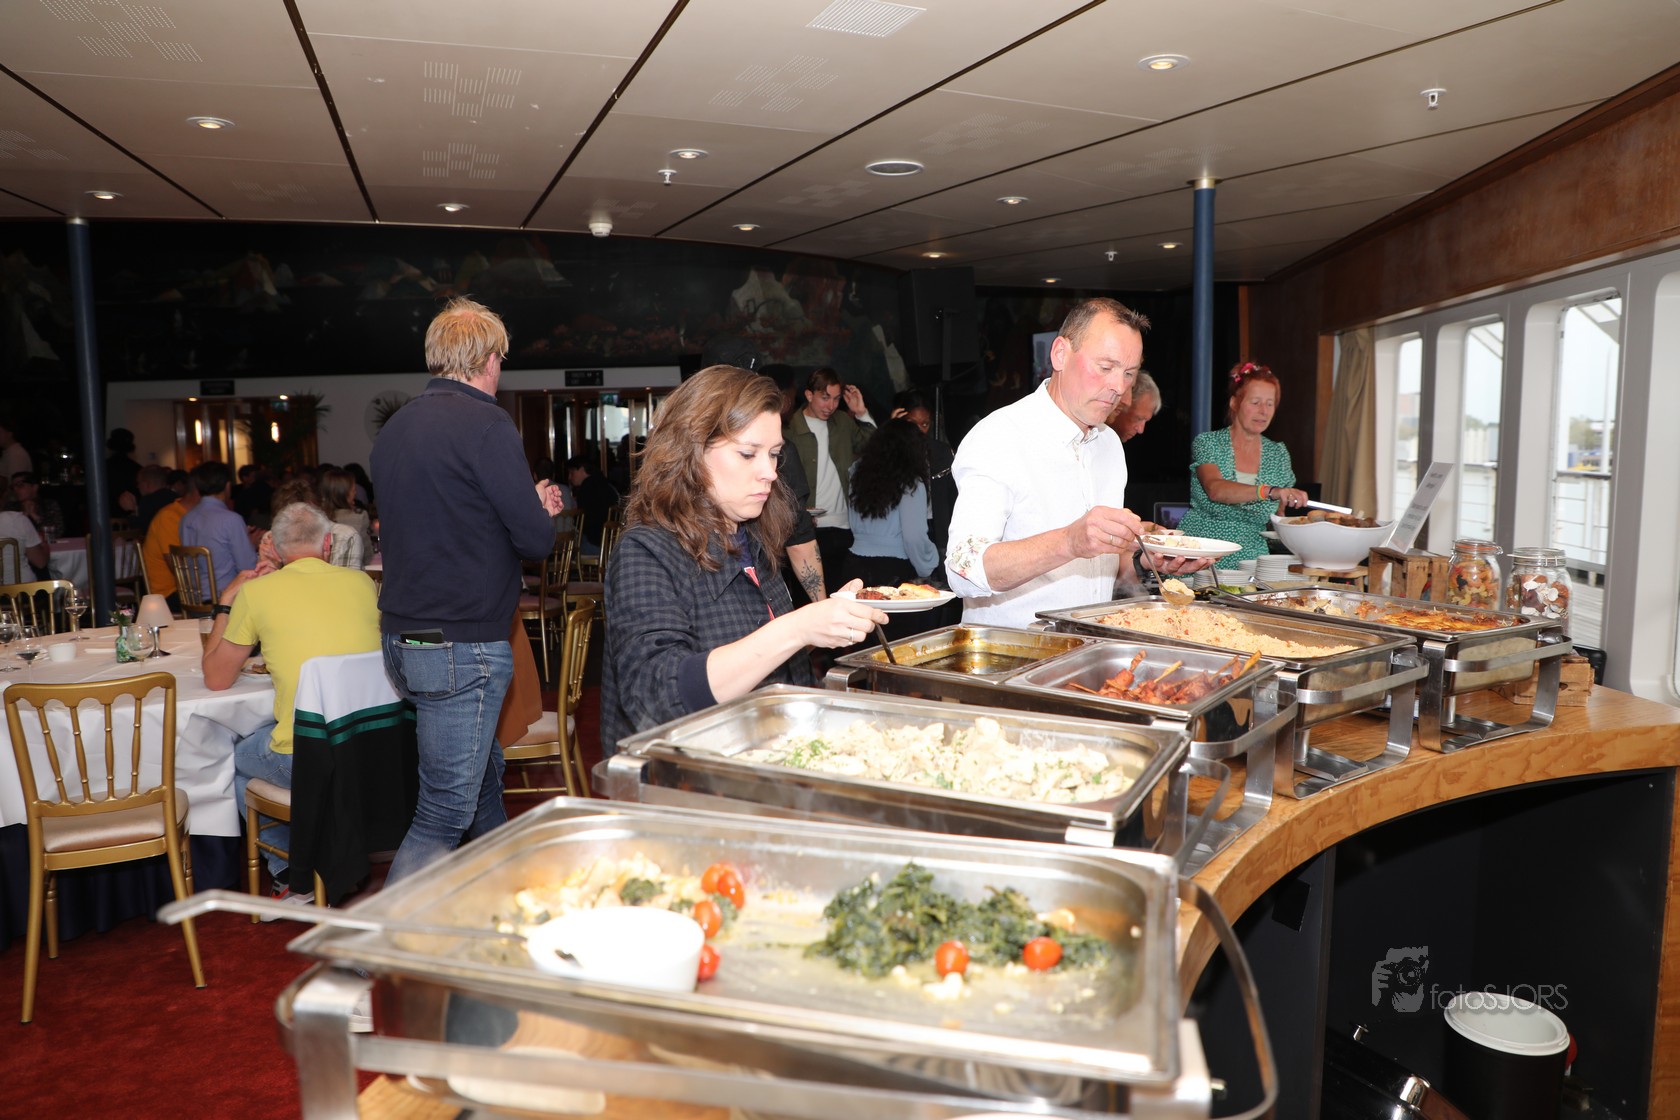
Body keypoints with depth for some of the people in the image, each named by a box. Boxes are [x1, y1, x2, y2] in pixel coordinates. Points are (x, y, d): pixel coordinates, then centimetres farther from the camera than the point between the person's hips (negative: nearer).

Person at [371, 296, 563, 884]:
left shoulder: (395, 428, 11)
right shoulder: (485, 424, -15)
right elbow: (535, 539, -16)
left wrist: (527, 506, 24)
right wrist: (543, 510, 8)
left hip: (403, 637, 9)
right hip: (460, 643, -9)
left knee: (484, 776, 24)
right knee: (442, 818, -2)